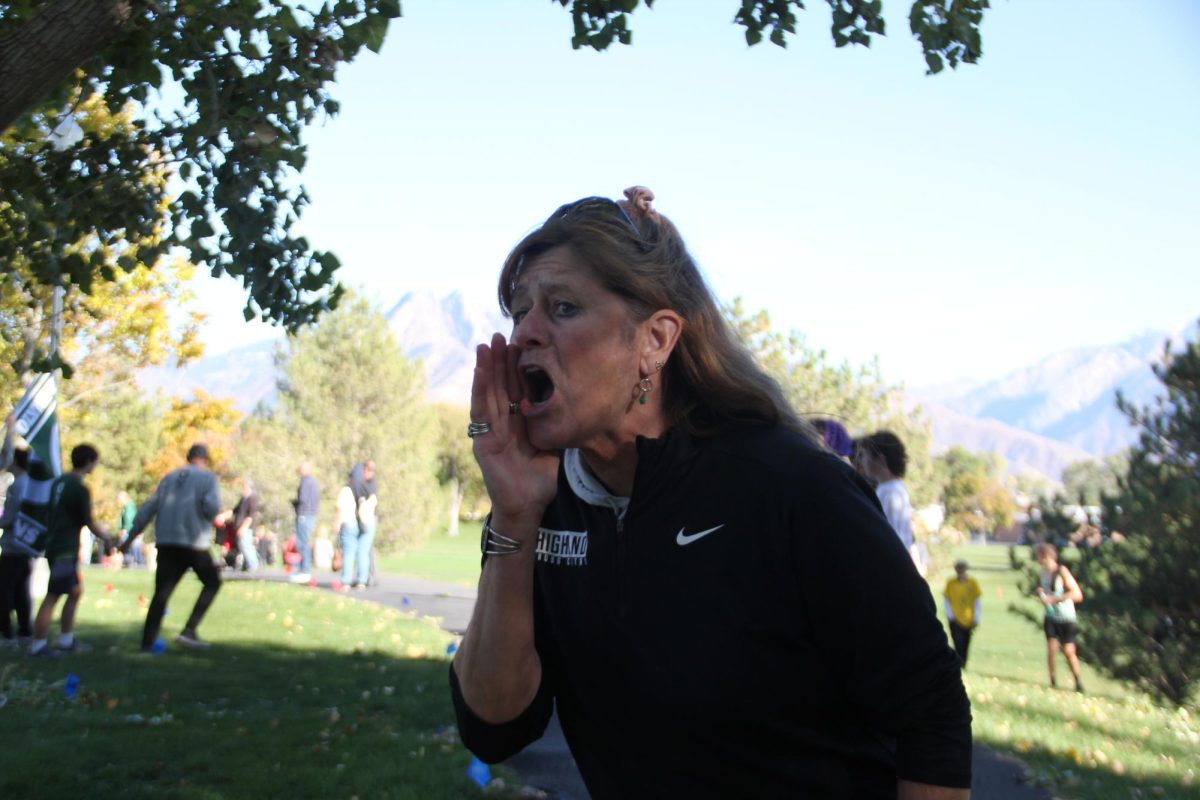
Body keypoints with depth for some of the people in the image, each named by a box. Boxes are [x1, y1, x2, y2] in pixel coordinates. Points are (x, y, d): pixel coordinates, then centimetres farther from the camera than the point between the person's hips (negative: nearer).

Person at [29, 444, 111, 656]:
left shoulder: (59, 482, 9)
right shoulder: (80, 489, -16)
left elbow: (49, 515, 15)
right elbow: (89, 523, -11)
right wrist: (107, 539, 4)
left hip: (55, 545, 9)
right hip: (65, 550, -9)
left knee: (75, 591, 16)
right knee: (52, 596, -5)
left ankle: (66, 640, 21)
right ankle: (37, 645, 0)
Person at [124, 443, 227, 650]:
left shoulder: (169, 477, 18)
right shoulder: (207, 477, 3)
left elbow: (148, 508, 14)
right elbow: (211, 506, -13)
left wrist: (131, 537, 18)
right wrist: (218, 518, 10)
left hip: (165, 543, 5)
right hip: (194, 543, -5)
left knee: (161, 593, 8)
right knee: (212, 582, 13)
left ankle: (147, 643, 2)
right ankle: (188, 631, 1)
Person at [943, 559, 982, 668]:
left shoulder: (973, 583, -3)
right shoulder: (950, 583, -5)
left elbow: (977, 601, 1)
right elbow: (946, 600, 0)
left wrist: (976, 618, -3)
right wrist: (950, 616, -8)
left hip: (968, 621, 2)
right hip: (955, 620, -2)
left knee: (965, 646, 12)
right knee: (958, 644, -13)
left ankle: (963, 665, 26)